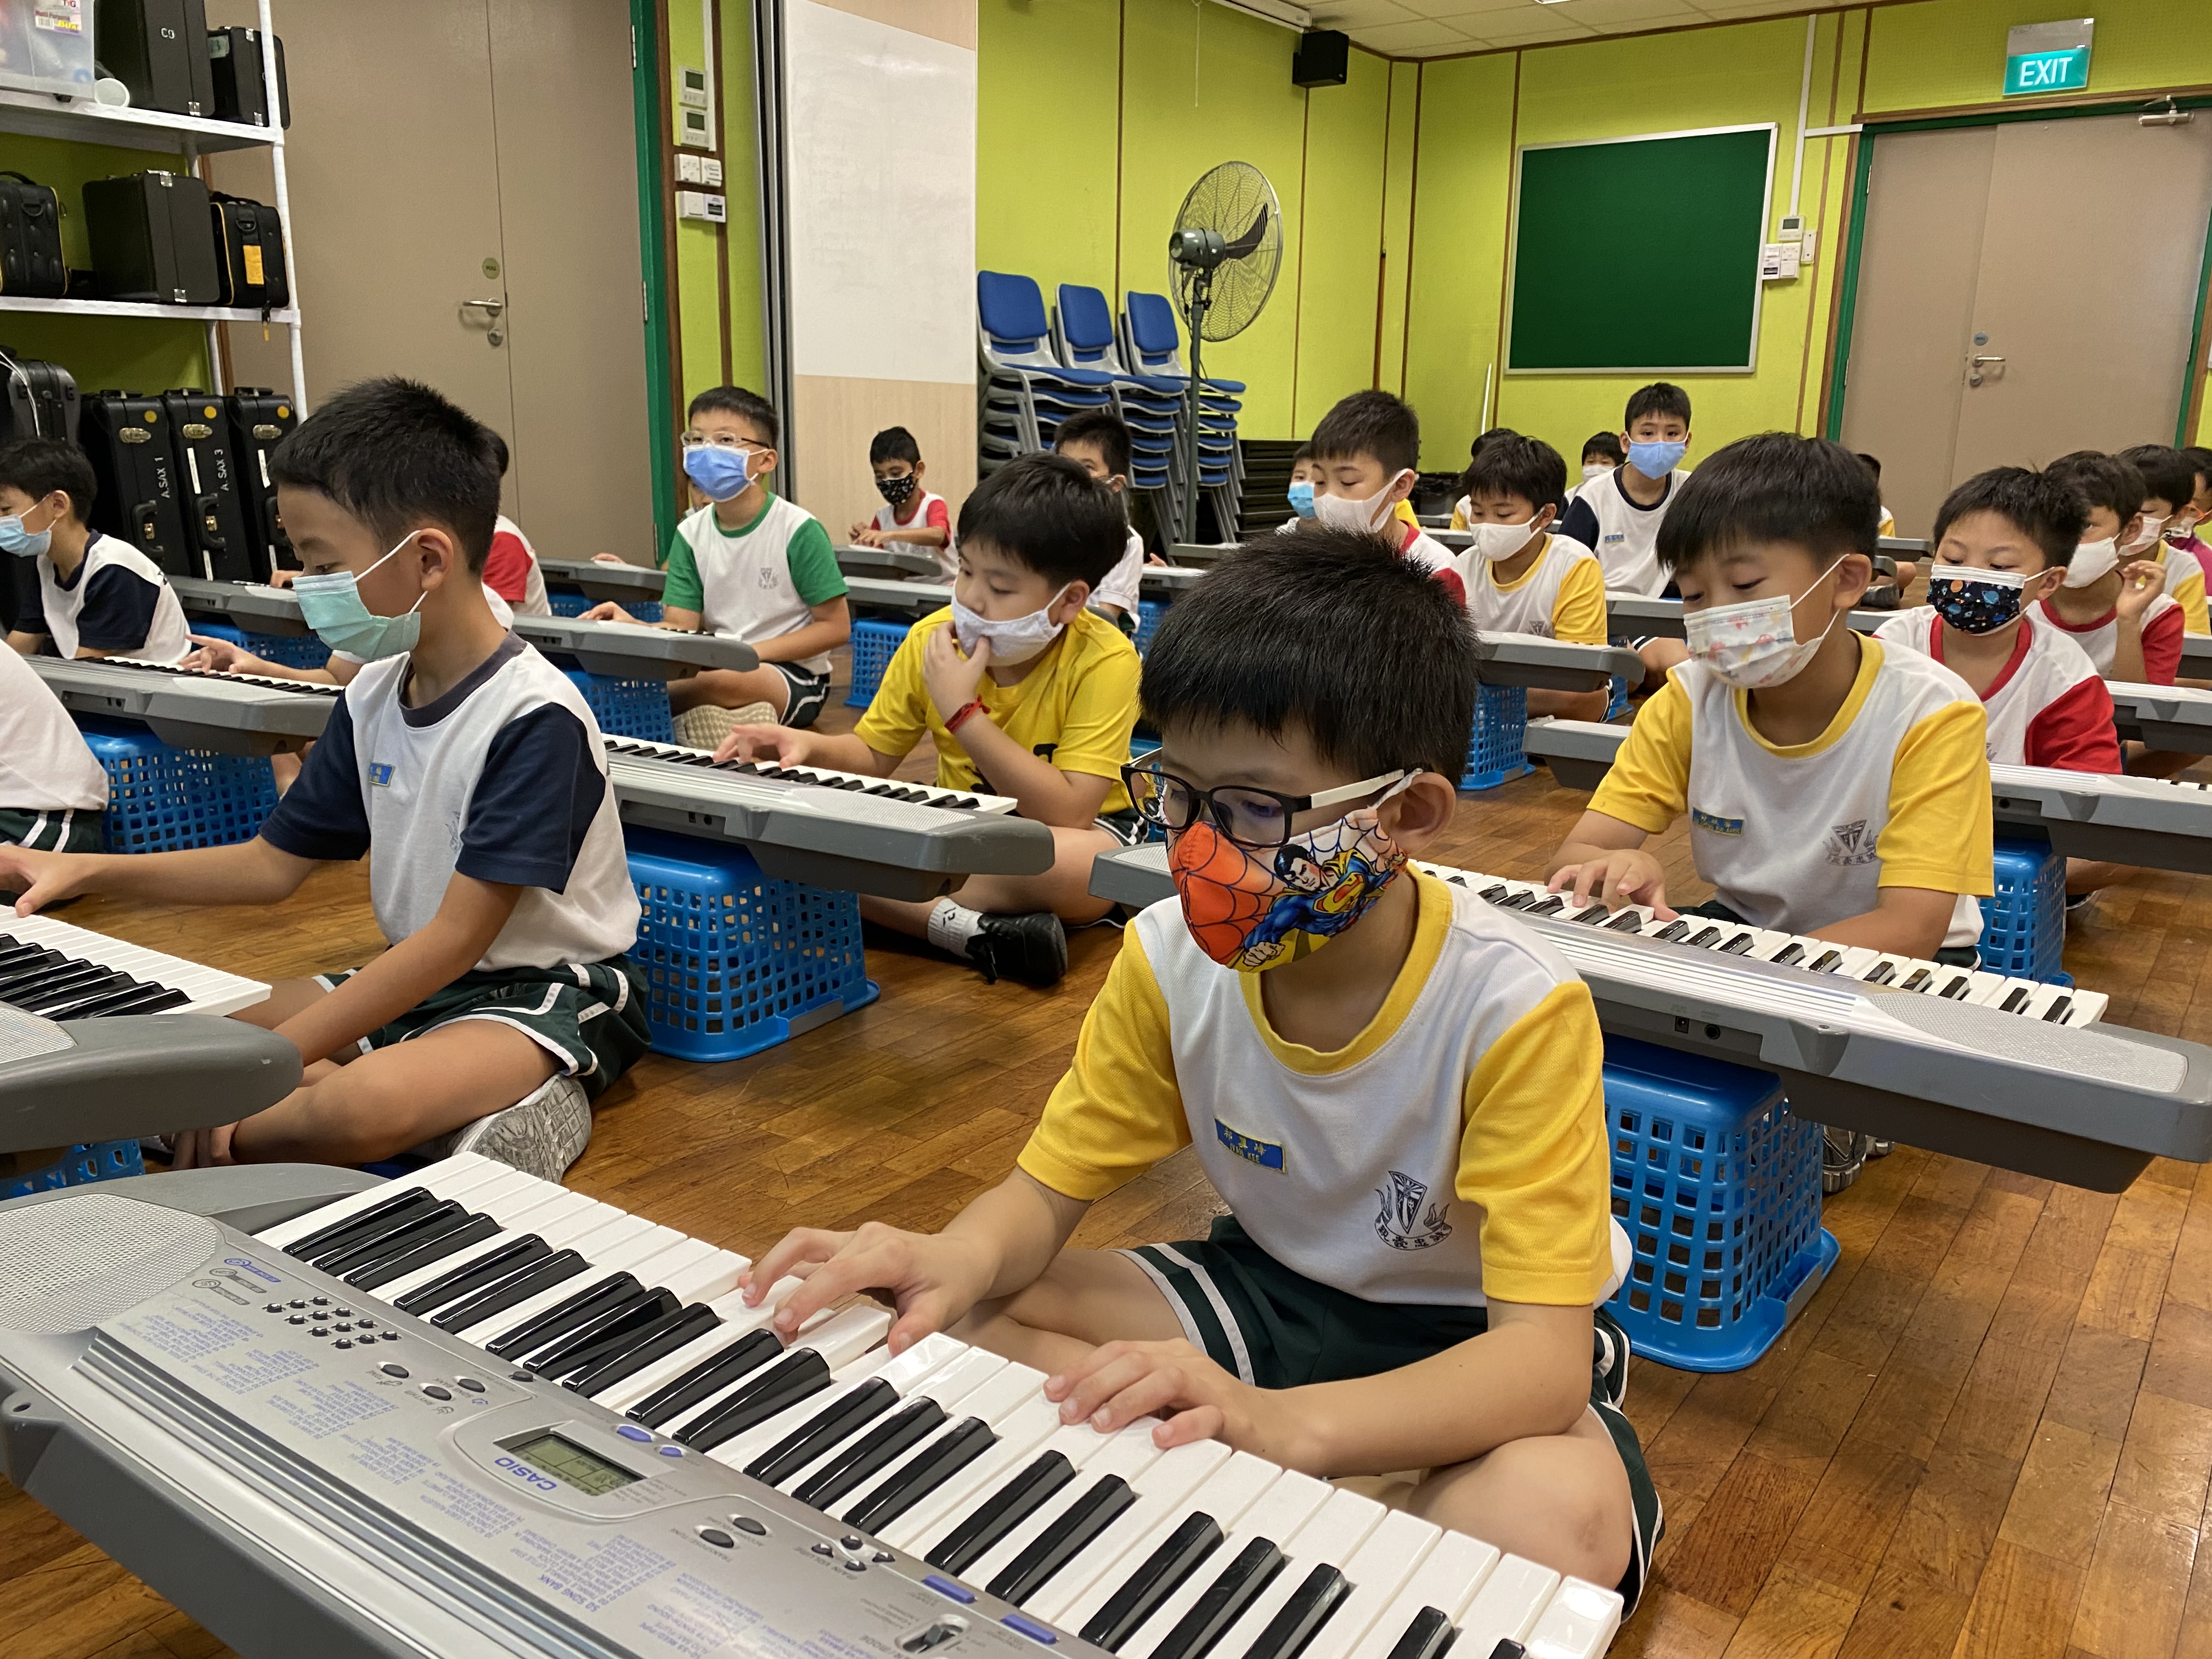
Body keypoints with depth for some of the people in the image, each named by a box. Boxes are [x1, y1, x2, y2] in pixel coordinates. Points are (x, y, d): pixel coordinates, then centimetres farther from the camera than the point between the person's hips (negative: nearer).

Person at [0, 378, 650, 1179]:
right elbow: (275, 863, 15)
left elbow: (457, 937, -23)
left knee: (362, 1104, -38)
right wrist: (88, 870, 5)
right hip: (421, 978, 9)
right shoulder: (372, 699, 4)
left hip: (550, 992, -9)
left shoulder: (534, 716, -21)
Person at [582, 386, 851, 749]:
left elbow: (836, 627, -8)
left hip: (794, 676, -4)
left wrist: (754, 651, -17)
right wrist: (632, 626, -21)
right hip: (714, 665, 4)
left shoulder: (798, 530, -10)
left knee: (722, 679, -36)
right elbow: (680, 630, 1)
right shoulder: (691, 534, 6)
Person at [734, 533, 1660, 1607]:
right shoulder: (1170, 962, -14)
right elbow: (1050, 1185, -6)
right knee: (960, 1325, -14)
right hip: (1269, 1286, 5)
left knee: (1560, 1520, -38)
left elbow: (1545, 1355, -33)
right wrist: (963, 1255, -32)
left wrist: (1278, 1422, -51)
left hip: (1469, 1337, -4)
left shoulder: (1515, 1013, -29)